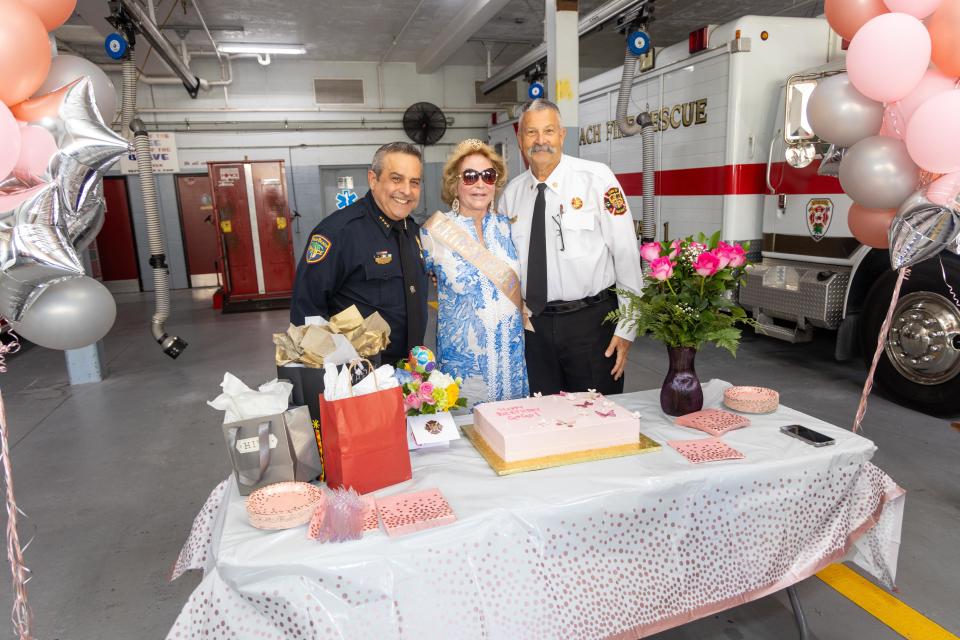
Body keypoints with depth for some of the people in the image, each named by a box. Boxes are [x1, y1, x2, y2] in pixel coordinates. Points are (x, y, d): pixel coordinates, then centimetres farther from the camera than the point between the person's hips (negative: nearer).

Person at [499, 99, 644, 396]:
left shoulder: (597, 178, -7)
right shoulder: (511, 192, 5)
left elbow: (626, 254, -9)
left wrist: (627, 329, -10)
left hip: (592, 319, -3)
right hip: (533, 323, 3)